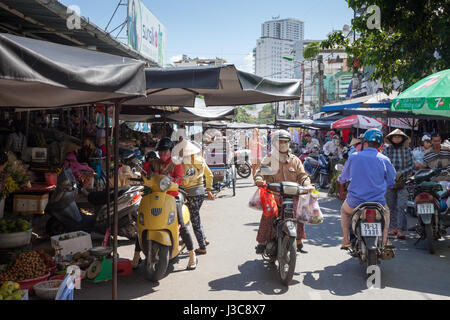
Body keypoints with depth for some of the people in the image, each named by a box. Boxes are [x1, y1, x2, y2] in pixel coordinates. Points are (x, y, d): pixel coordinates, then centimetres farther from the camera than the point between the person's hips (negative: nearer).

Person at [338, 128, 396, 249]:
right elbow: (391, 182, 8)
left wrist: (340, 178, 35)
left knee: (344, 211, 32)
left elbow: (342, 178, 10)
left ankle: (346, 240, 25)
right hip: (378, 202, 1)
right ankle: (384, 241, 25)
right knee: (386, 212, 35)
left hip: (355, 202, 0)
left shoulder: (353, 157, -4)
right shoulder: (384, 160, -4)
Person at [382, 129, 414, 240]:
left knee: (401, 206, -10)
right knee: (391, 206, 8)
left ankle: (400, 231, -11)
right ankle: (394, 228, 20)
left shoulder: (407, 150, 6)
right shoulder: (386, 150, 7)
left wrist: (401, 172, -11)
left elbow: (411, 166, 6)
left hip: (403, 182, -2)